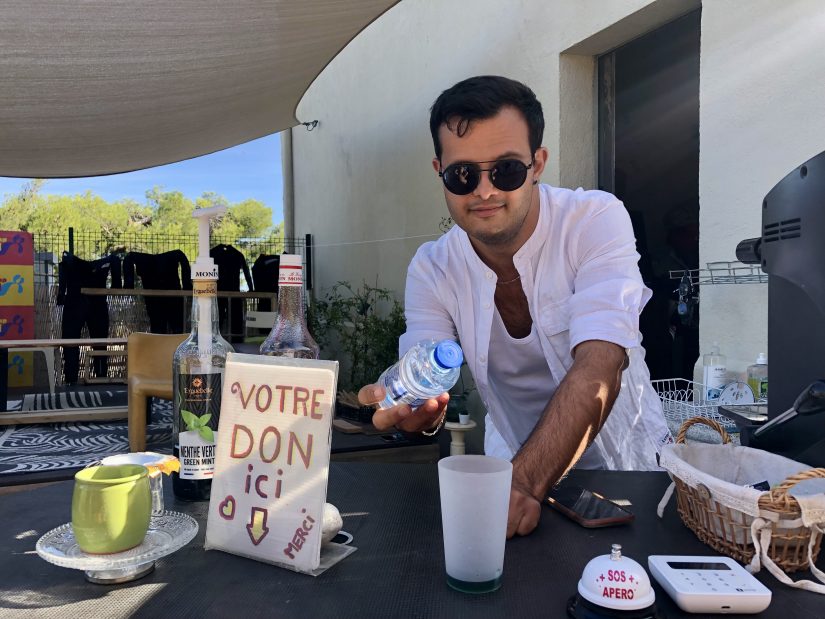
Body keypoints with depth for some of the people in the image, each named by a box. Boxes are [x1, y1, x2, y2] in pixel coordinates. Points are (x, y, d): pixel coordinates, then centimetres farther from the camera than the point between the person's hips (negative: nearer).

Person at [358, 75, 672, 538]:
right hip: (513, 468, 4)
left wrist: (524, 482, -38)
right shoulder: (431, 270, -5)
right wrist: (418, 412, -36)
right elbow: (422, 389, -13)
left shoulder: (597, 220, -15)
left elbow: (598, 372, -26)